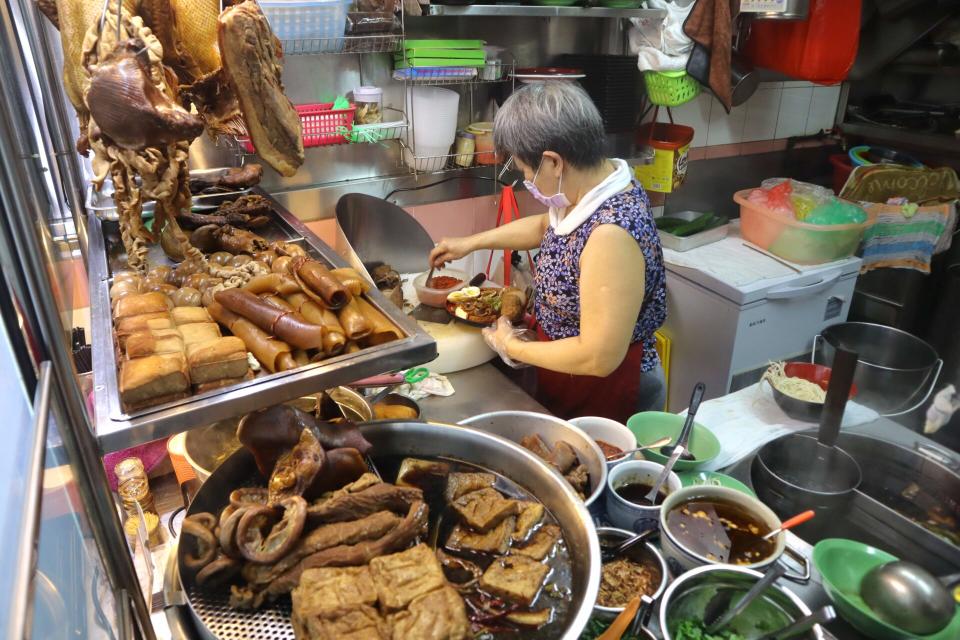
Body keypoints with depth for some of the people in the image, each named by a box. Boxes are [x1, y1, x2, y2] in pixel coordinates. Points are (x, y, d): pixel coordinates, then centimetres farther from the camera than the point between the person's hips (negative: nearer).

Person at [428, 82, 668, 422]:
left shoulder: (611, 232, -34)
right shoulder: (594, 186, -6)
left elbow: (598, 357, -32)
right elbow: (546, 225, 16)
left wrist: (512, 347, -19)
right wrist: (471, 242, 16)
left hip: (611, 396, -8)